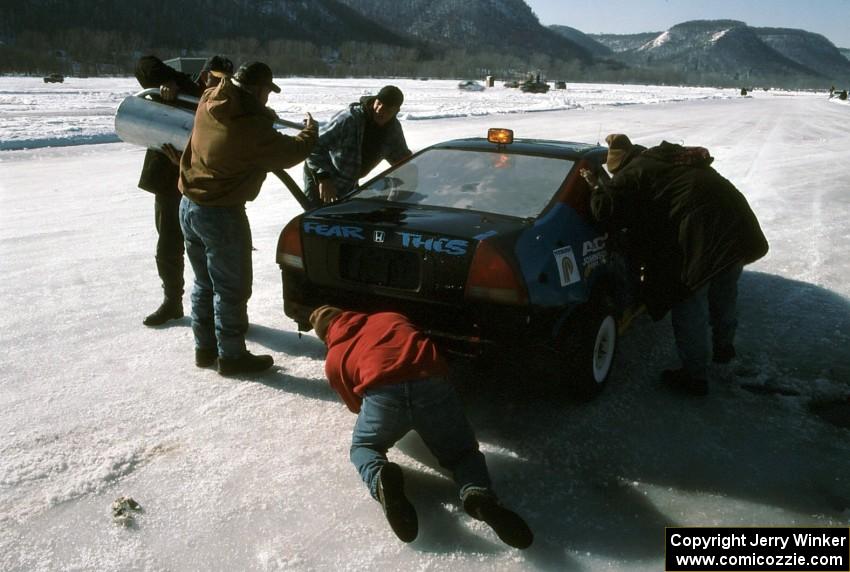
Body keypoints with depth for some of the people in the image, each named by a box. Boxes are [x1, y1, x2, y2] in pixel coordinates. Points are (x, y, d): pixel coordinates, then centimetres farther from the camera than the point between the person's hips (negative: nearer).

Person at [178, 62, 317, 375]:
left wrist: (263, 115, 18)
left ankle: (205, 347, 30)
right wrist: (310, 131, 13)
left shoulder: (208, 102, -1)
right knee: (231, 288, 4)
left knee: (205, 283, 19)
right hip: (222, 215, -8)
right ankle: (231, 355, 13)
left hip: (189, 207, 8)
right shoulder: (254, 129, -21)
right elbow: (291, 153, -5)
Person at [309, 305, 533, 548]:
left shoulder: (334, 360, 28)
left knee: (362, 447, 28)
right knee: (463, 452, 23)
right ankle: (479, 494, -11)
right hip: (432, 385, 2)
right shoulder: (390, 317, 35)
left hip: (382, 393, -1)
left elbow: (356, 405, 37)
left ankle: (380, 478, -7)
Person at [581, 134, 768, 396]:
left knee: (690, 306, 5)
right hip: (738, 222, 8)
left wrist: (596, 187, 12)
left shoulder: (632, 174, -3)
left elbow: (606, 210, -7)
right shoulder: (672, 155, 21)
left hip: (704, 232, -8)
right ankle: (724, 346, 48)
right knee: (724, 294, 27)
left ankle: (694, 376, 14)